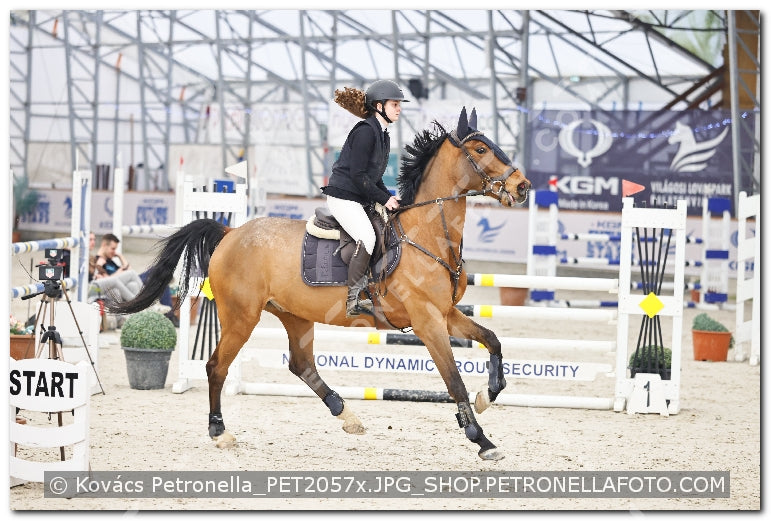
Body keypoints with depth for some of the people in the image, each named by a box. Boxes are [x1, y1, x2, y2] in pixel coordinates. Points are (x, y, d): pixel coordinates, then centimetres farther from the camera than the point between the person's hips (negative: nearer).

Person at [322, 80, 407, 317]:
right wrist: (384, 199, -14)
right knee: (367, 238, -26)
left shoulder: (383, 135, 15)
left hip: (362, 198, 10)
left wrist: (391, 198, 6)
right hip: (343, 197, -10)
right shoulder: (365, 131, -15)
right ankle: (354, 299, -23)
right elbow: (357, 174, -19)